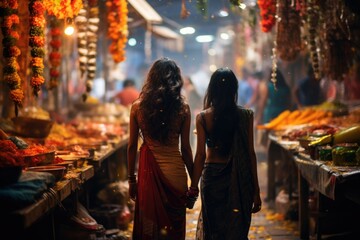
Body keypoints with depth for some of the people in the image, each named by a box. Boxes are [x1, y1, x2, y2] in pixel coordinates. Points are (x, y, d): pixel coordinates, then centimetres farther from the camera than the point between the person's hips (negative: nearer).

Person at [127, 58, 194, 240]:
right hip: (175, 169, -1)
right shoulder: (182, 108, -6)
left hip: (149, 169, 1)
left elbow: (132, 146, 1)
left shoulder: (138, 106, -3)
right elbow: (185, 147, -3)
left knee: (148, 224, 12)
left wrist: (131, 179, 10)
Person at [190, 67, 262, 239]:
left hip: (212, 175, -1)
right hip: (239, 179, 1)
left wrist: (193, 186, 0)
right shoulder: (245, 115, -5)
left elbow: (200, 154, -8)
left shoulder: (203, 117, -6)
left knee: (211, 226, 14)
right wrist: (256, 190, 2)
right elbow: (250, 154, -4)